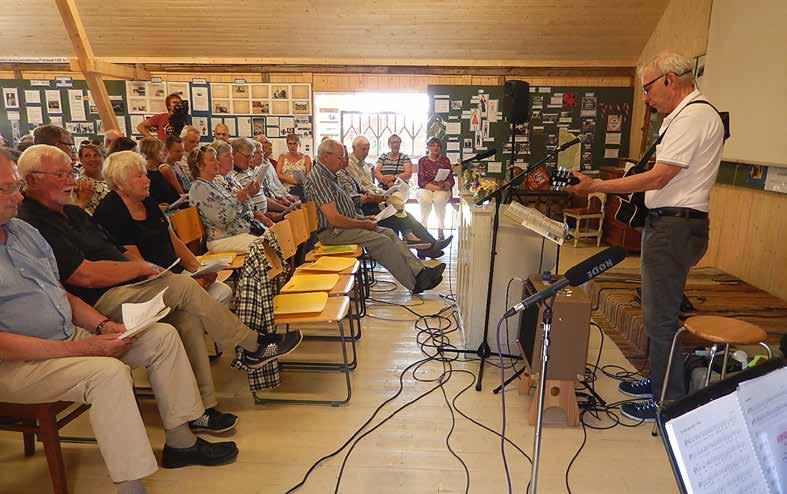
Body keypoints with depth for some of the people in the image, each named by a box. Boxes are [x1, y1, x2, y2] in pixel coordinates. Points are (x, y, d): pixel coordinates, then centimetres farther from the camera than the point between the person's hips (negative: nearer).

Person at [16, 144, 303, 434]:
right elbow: (85, 275, -20)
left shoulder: (71, 213, 22)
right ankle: (253, 347, -7)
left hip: (122, 288, 9)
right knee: (183, 287, -21)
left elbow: (113, 250, 23)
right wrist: (141, 268, -10)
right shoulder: (32, 223, -11)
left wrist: (137, 262, 2)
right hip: (96, 303, -9)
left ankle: (201, 408, -8)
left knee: (187, 317, -12)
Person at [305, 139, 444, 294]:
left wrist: (362, 218, 9)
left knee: (389, 233, -2)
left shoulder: (328, 176, 16)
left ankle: (420, 272, -9)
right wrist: (363, 224, -13)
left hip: (346, 224, 10)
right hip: (332, 232, -10)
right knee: (381, 241, -21)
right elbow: (334, 219, -25)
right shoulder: (318, 179, -18)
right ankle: (415, 283, -13)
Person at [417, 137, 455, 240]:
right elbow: (421, 182, -4)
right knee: (425, 199, -36)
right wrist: (437, 186, -16)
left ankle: (441, 229, -22)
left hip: (442, 190, 1)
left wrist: (445, 185, -22)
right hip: (425, 189, 0)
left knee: (439, 199, -35)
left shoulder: (445, 160, 8)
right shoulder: (422, 161, 5)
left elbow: (451, 180, 2)